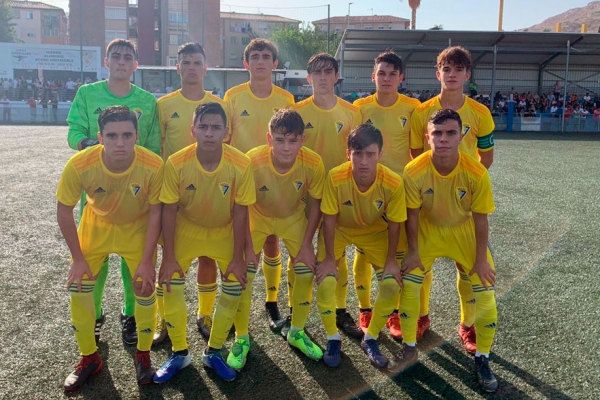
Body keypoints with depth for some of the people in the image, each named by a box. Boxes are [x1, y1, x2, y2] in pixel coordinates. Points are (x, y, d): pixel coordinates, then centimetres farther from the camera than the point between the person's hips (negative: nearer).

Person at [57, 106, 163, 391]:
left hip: (137, 229, -1)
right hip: (96, 226, 1)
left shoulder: (154, 166, -33)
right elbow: (64, 211, -15)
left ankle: (143, 355, 24)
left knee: (144, 289, -3)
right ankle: (89, 358, 22)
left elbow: (155, 212, -17)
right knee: (78, 287, 0)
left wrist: (147, 260, -15)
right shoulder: (79, 165, -32)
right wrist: (78, 258, -11)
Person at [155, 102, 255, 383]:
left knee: (234, 287, -5)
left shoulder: (241, 165, -26)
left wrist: (238, 258, -11)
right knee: (170, 285, -8)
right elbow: (169, 212, -15)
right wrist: (168, 257, -13)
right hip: (186, 230, 0)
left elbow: (240, 213, -16)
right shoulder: (176, 164, -25)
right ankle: (179, 353, 14)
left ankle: (213, 352, 18)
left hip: (225, 233, 0)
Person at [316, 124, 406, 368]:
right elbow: (329, 219, -21)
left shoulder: (393, 183, -30)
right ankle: (333, 339, 9)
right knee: (325, 282, -16)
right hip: (338, 230, -1)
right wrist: (330, 258, -16)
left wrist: (390, 260, -10)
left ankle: (370, 339, 13)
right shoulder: (335, 178, -33)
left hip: (375, 232, 1)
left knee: (392, 284, -10)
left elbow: (393, 224, -15)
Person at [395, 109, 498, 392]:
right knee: (408, 285, -4)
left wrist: (481, 259, -9)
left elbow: (480, 219, -16)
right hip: (428, 230, 1)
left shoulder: (477, 173, -28)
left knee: (485, 296, -3)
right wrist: (413, 251, -6)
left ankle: (482, 359, 20)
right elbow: (412, 215, -13)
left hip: (464, 232, 0)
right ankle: (409, 349, 19)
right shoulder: (414, 171, -28)